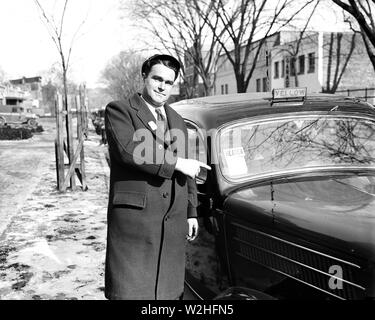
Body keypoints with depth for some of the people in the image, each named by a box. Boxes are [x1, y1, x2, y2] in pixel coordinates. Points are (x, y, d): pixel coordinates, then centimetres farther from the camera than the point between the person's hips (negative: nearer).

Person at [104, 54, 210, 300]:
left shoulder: (178, 121, 20)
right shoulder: (119, 110, 0)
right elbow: (127, 150, -18)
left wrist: (191, 212, 16)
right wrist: (177, 163, -15)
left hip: (174, 223, 6)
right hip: (133, 219, -5)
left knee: (169, 291, 10)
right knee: (130, 290, -1)